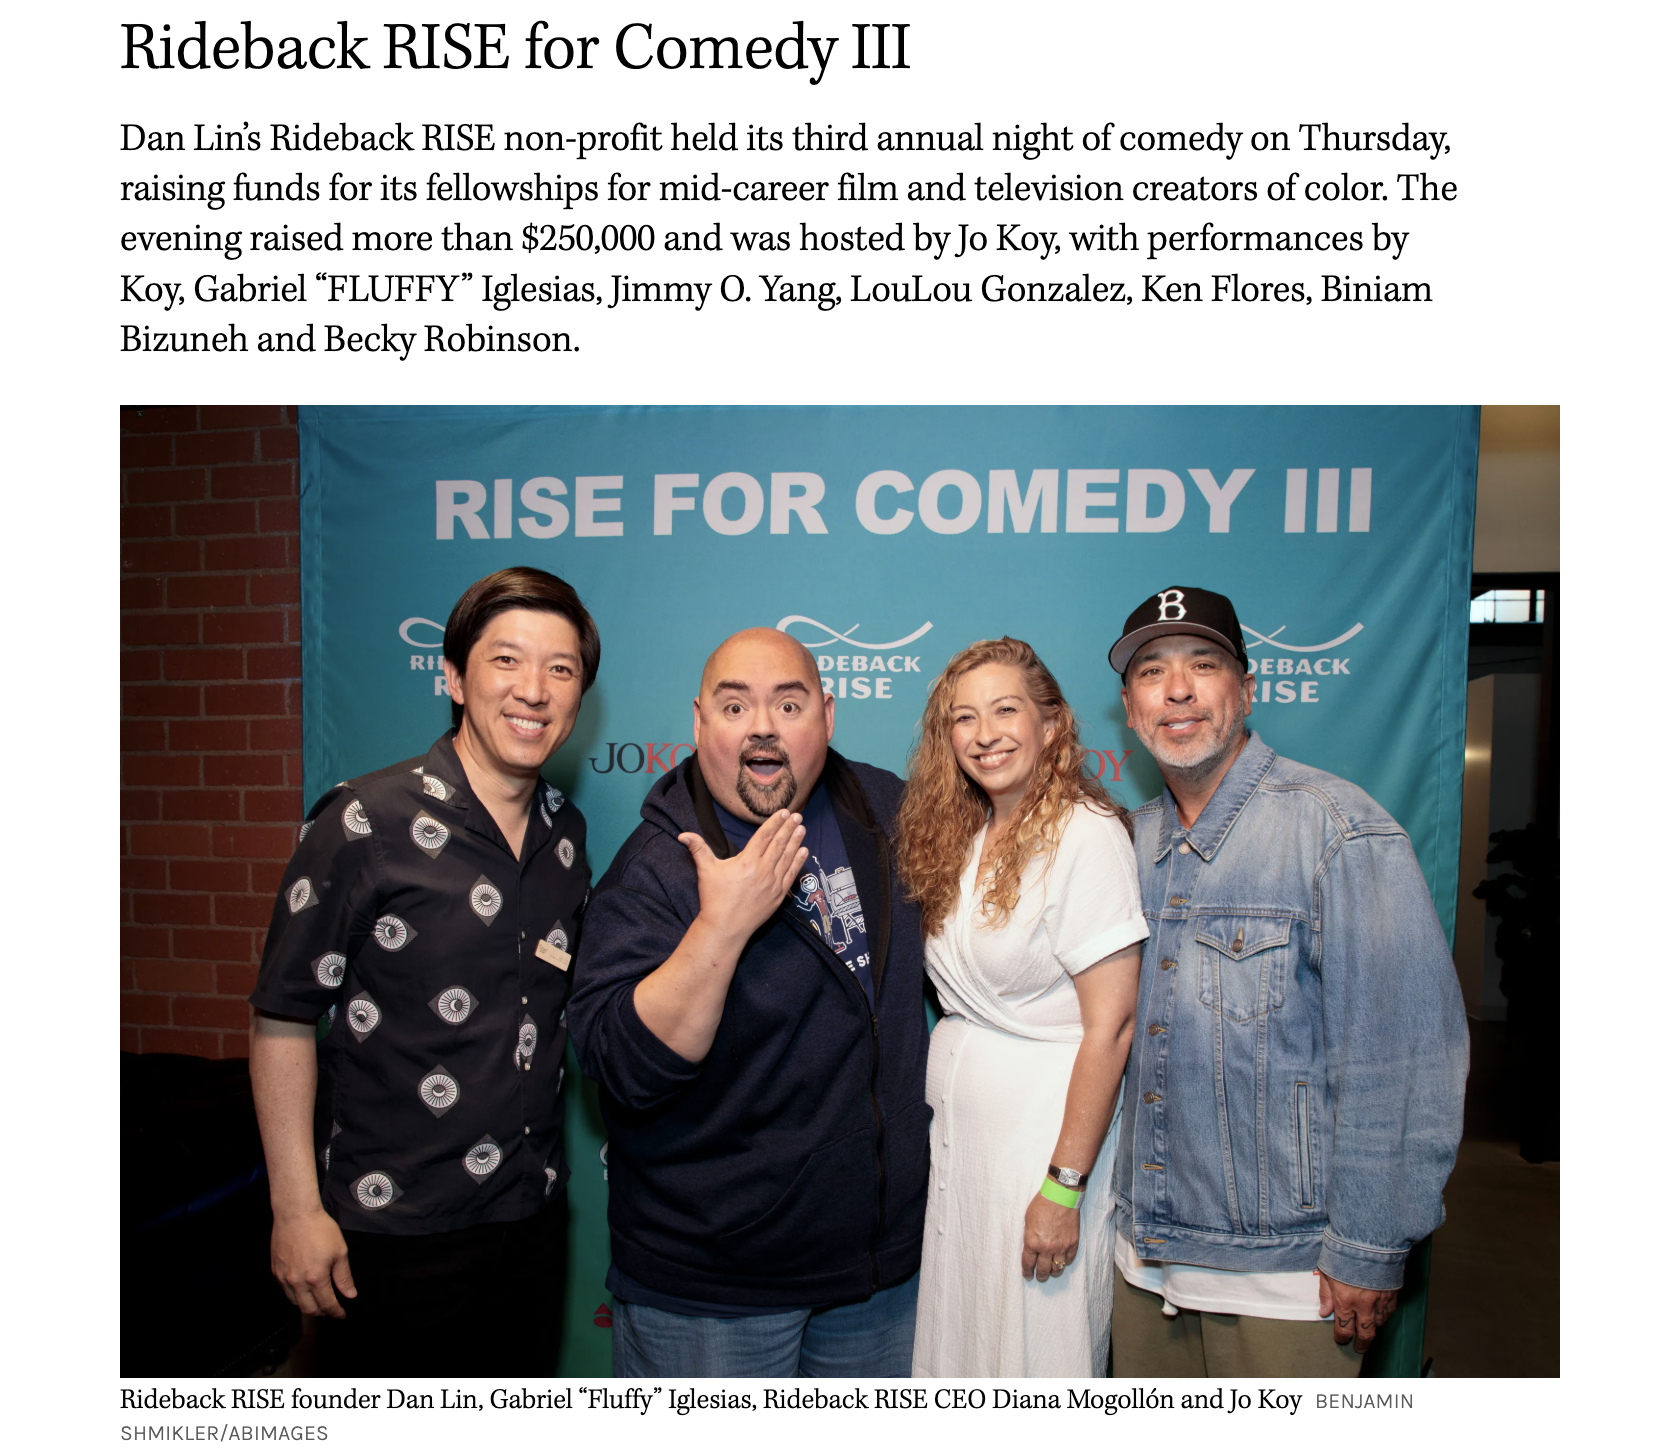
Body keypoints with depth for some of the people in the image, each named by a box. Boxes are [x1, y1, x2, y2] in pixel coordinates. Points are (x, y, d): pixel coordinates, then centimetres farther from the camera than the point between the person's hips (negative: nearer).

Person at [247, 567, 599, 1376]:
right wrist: (297, 1208, -11)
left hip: (532, 1219, 5)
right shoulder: (366, 823, -14)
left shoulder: (567, 833, 2)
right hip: (391, 1230, -5)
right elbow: (283, 1019, -11)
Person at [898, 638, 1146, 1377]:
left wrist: (1064, 1185, -17)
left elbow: (1109, 1027, -18)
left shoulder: (1087, 836, -16)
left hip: (1044, 1129, -6)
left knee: (1035, 1351, 9)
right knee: (958, 1338, 18)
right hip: (955, 1128, 7)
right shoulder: (959, 839, 6)